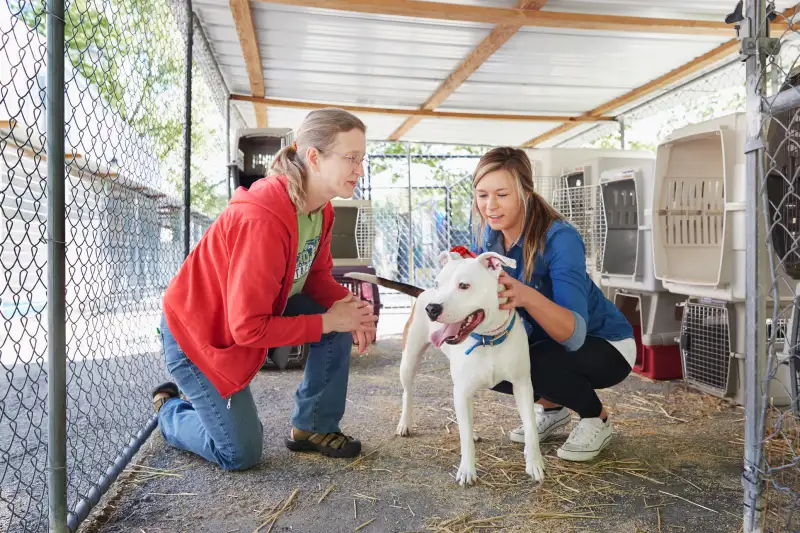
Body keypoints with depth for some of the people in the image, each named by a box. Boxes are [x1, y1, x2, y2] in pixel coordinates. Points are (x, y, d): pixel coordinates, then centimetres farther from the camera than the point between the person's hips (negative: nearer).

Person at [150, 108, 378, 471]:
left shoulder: (319, 209, -8)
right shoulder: (262, 221, -35)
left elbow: (316, 276, 3)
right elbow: (249, 328, -33)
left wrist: (348, 306, -18)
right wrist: (327, 321, -26)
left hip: (255, 309, 8)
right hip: (197, 333, -8)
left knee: (339, 321, -8)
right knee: (240, 455, 0)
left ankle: (313, 428, 8)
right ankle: (169, 408, 29)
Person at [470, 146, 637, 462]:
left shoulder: (560, 238, -31)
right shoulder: (489, 234, -11)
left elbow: (575, 333, -40)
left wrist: (526, 295, -58)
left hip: (605, 344, -6)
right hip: (548, 341, 6)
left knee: (539, 363, -33)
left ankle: (597, 420, 0)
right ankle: (552, 408, 13)